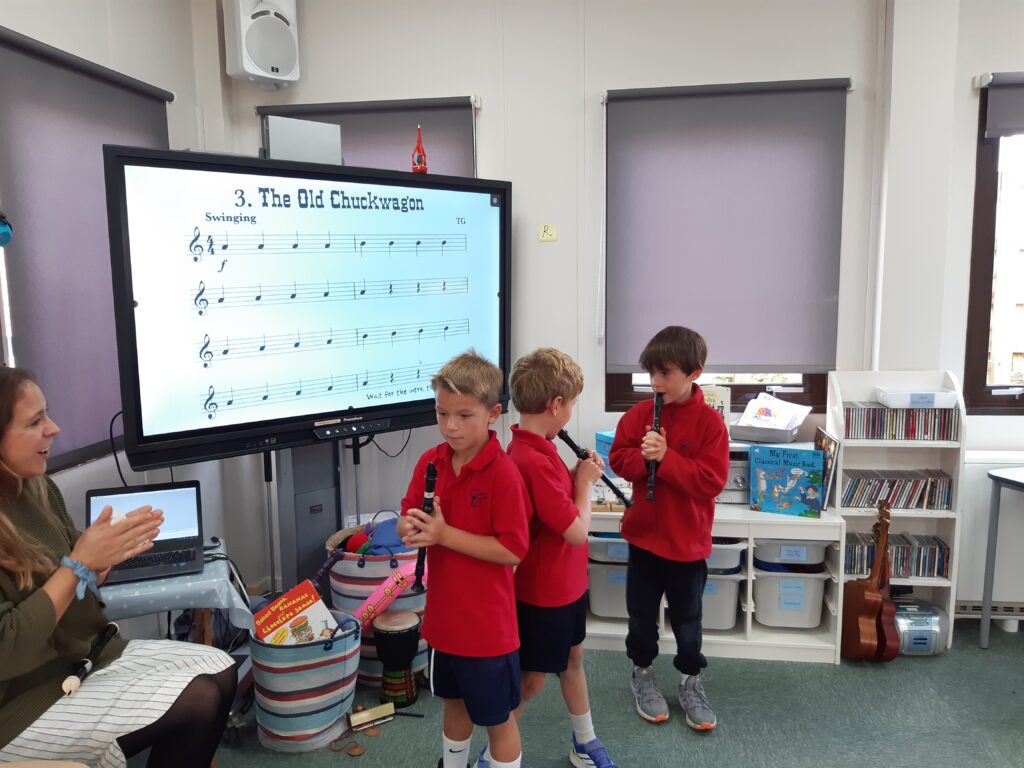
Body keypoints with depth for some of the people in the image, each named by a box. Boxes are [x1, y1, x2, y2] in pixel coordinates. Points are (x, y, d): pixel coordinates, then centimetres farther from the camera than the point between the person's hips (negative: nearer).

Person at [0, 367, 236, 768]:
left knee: (219, 670, -1)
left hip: (87, 652, 8)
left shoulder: (36, 488, 1)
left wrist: (113, 549, -11)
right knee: (198, 701, -16)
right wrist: (79, 564, -26)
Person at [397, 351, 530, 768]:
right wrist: (411, 528, -19)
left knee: (498, 718, 14)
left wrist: (445, 534, -26)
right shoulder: (431, 462, -3)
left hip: (488, 623, -6)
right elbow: (408, 521, 5)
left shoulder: (503, 473, -22)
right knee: (455, 703, 27)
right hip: (444, 615, 6)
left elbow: (513, 550, -22)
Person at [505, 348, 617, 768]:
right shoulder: (533, 461, -32)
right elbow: (577, 532, -27)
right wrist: (585, 482, -13)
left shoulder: (535, 448, -1)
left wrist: (575, 476, -6)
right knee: (532, 678, 9)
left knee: (573, 659, 23)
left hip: (564, 584, 9)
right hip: (543, 592, -9)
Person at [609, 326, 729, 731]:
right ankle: (642, 673, 36)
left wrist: (666, 457, -27)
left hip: (688, 540, -2)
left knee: (687, 618, 14)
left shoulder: (710, 422, -14)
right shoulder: (639, 414, -4)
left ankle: (691, 681, 34)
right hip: (643, 533, 2)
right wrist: (643, 456, -21)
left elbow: (712, 481, -19)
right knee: (641, 613, 16)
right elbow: (618, 459, -1)